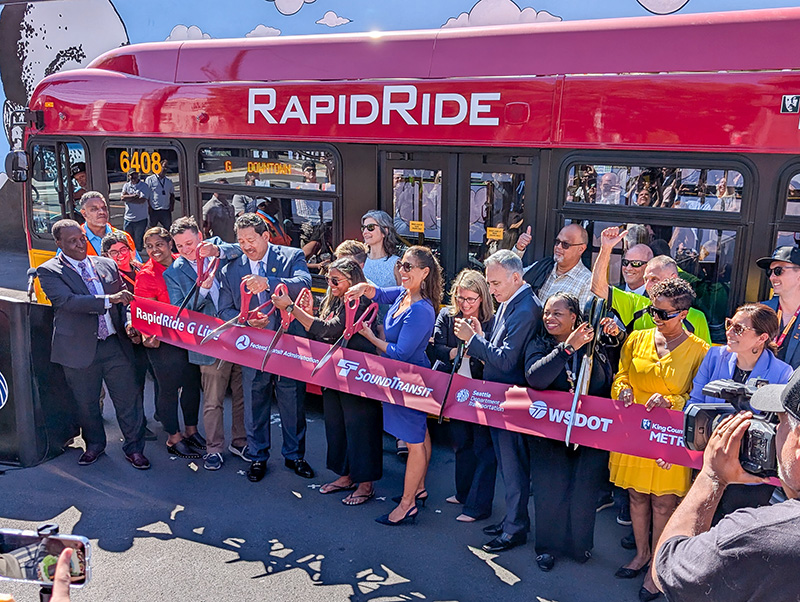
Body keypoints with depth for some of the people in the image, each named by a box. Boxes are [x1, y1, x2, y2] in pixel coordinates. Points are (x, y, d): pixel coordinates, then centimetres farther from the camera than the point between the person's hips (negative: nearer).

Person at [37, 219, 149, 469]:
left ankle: (134, 447, 21)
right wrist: (109, 299, -29)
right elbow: (67, 301, -20)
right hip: (80, 348, -2)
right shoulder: (49, 271, -4)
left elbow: (122, 300, 17)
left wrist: (129, 324, -2)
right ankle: (94, 444, 35)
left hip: (115, 344, 3)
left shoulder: (107, 265, 9)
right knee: (86, 402, 13)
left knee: (128, 399, 5)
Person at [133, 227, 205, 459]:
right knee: (169, 388, 6)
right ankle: (173, 438, 22)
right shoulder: (146, 275, -10)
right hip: (164, 340, -5)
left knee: (192, 383, 16)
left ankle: (191, 430, 34)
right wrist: (148, 336, -27)